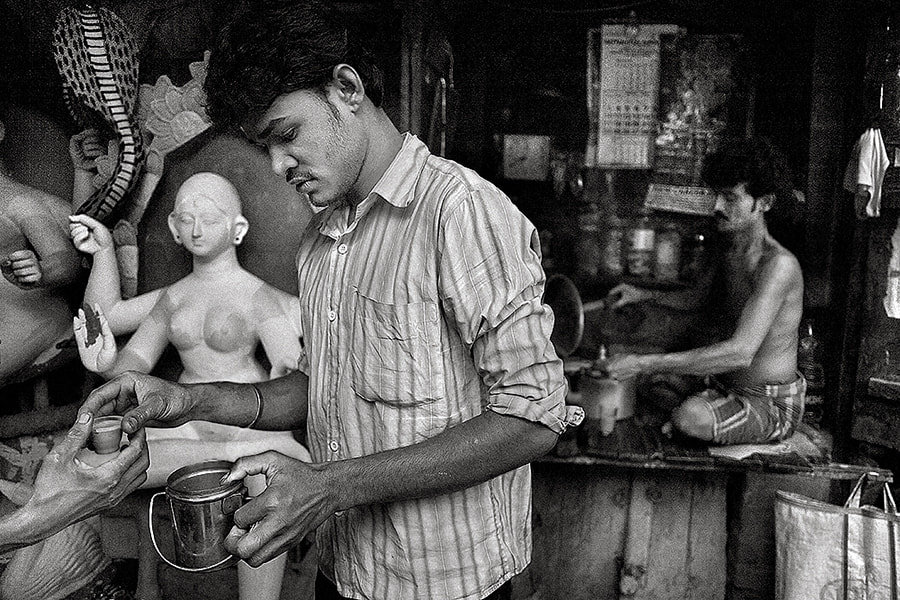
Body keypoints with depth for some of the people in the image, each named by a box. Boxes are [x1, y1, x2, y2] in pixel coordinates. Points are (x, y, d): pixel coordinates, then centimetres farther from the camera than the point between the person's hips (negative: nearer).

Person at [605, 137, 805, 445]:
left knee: (691, 417, -31)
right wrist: (642, 295, 3)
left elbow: (740, 353, -38)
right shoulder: (728, 249, 1)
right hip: (725, 385, 8)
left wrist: (643, 363, -40)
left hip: (771, 404, -8)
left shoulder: (779, 265, -28)